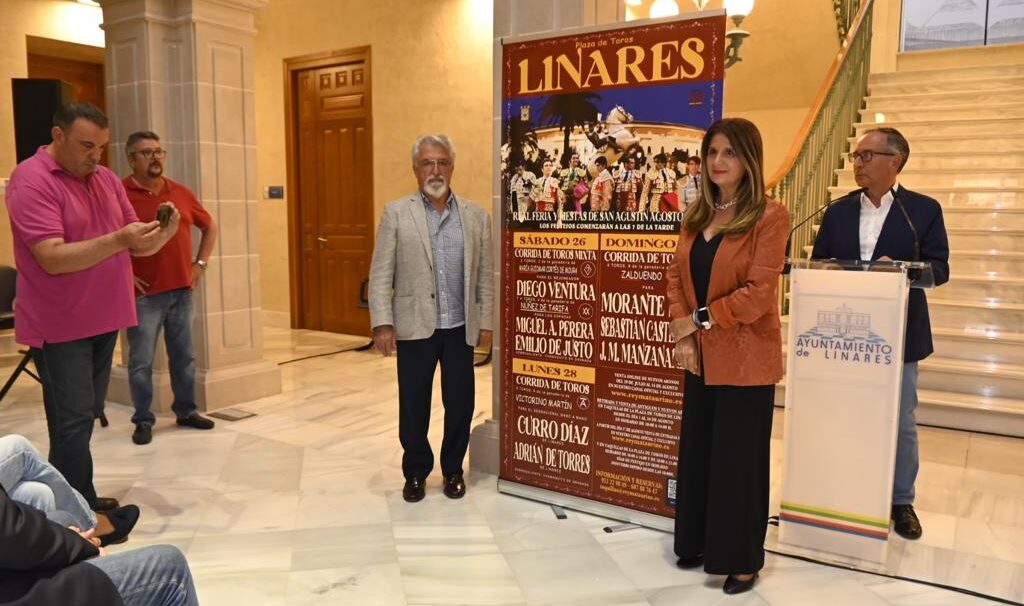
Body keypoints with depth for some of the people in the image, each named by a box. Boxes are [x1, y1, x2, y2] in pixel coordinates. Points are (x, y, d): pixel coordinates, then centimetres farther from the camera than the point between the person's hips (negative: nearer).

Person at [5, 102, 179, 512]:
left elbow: (137, 246, 10)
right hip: (59, 327, -7)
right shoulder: (31, 181, -12)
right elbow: (53, 258, -23)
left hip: (103, 320, 7)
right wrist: (118, 240, -31)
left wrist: (164, 231, -12)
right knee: (73, 423, -5)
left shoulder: (107, 180, 10)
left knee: (83, 418, 15)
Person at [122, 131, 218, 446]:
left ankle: (186, 410, 25)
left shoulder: (181, 192, 8)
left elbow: (209, 227, 20)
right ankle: (143, 420, 14)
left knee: (184, 356, 12)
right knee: (141, 361, 2)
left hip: (182, 291, 5)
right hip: (144, 294, -4)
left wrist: (200, 263, 11)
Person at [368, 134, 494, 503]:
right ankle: (415, 473, 27)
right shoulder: (396, 213, 1)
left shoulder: (476, 215, 7)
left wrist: (485, 322, 5)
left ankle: (453, 470, 29)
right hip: (414, 327, -1)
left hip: (461, 329, 2)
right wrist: (382, 323, -10)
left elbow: (484, 275, 8)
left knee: (461, 405, 9)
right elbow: (380, 274, -3)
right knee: (413, 407, 8)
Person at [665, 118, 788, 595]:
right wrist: (682, 336, -6)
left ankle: (743, 559, 25)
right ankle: (698, 543, 34)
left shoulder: (769, 216, -12)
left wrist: (698, 319, -13)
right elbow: (676, 275, 7)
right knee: (697, 453, 15)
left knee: (738, 460, 6)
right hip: (701, 357, 6)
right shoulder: (696, 216, 9)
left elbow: (758, 293, -19)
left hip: (745, 359, -6)